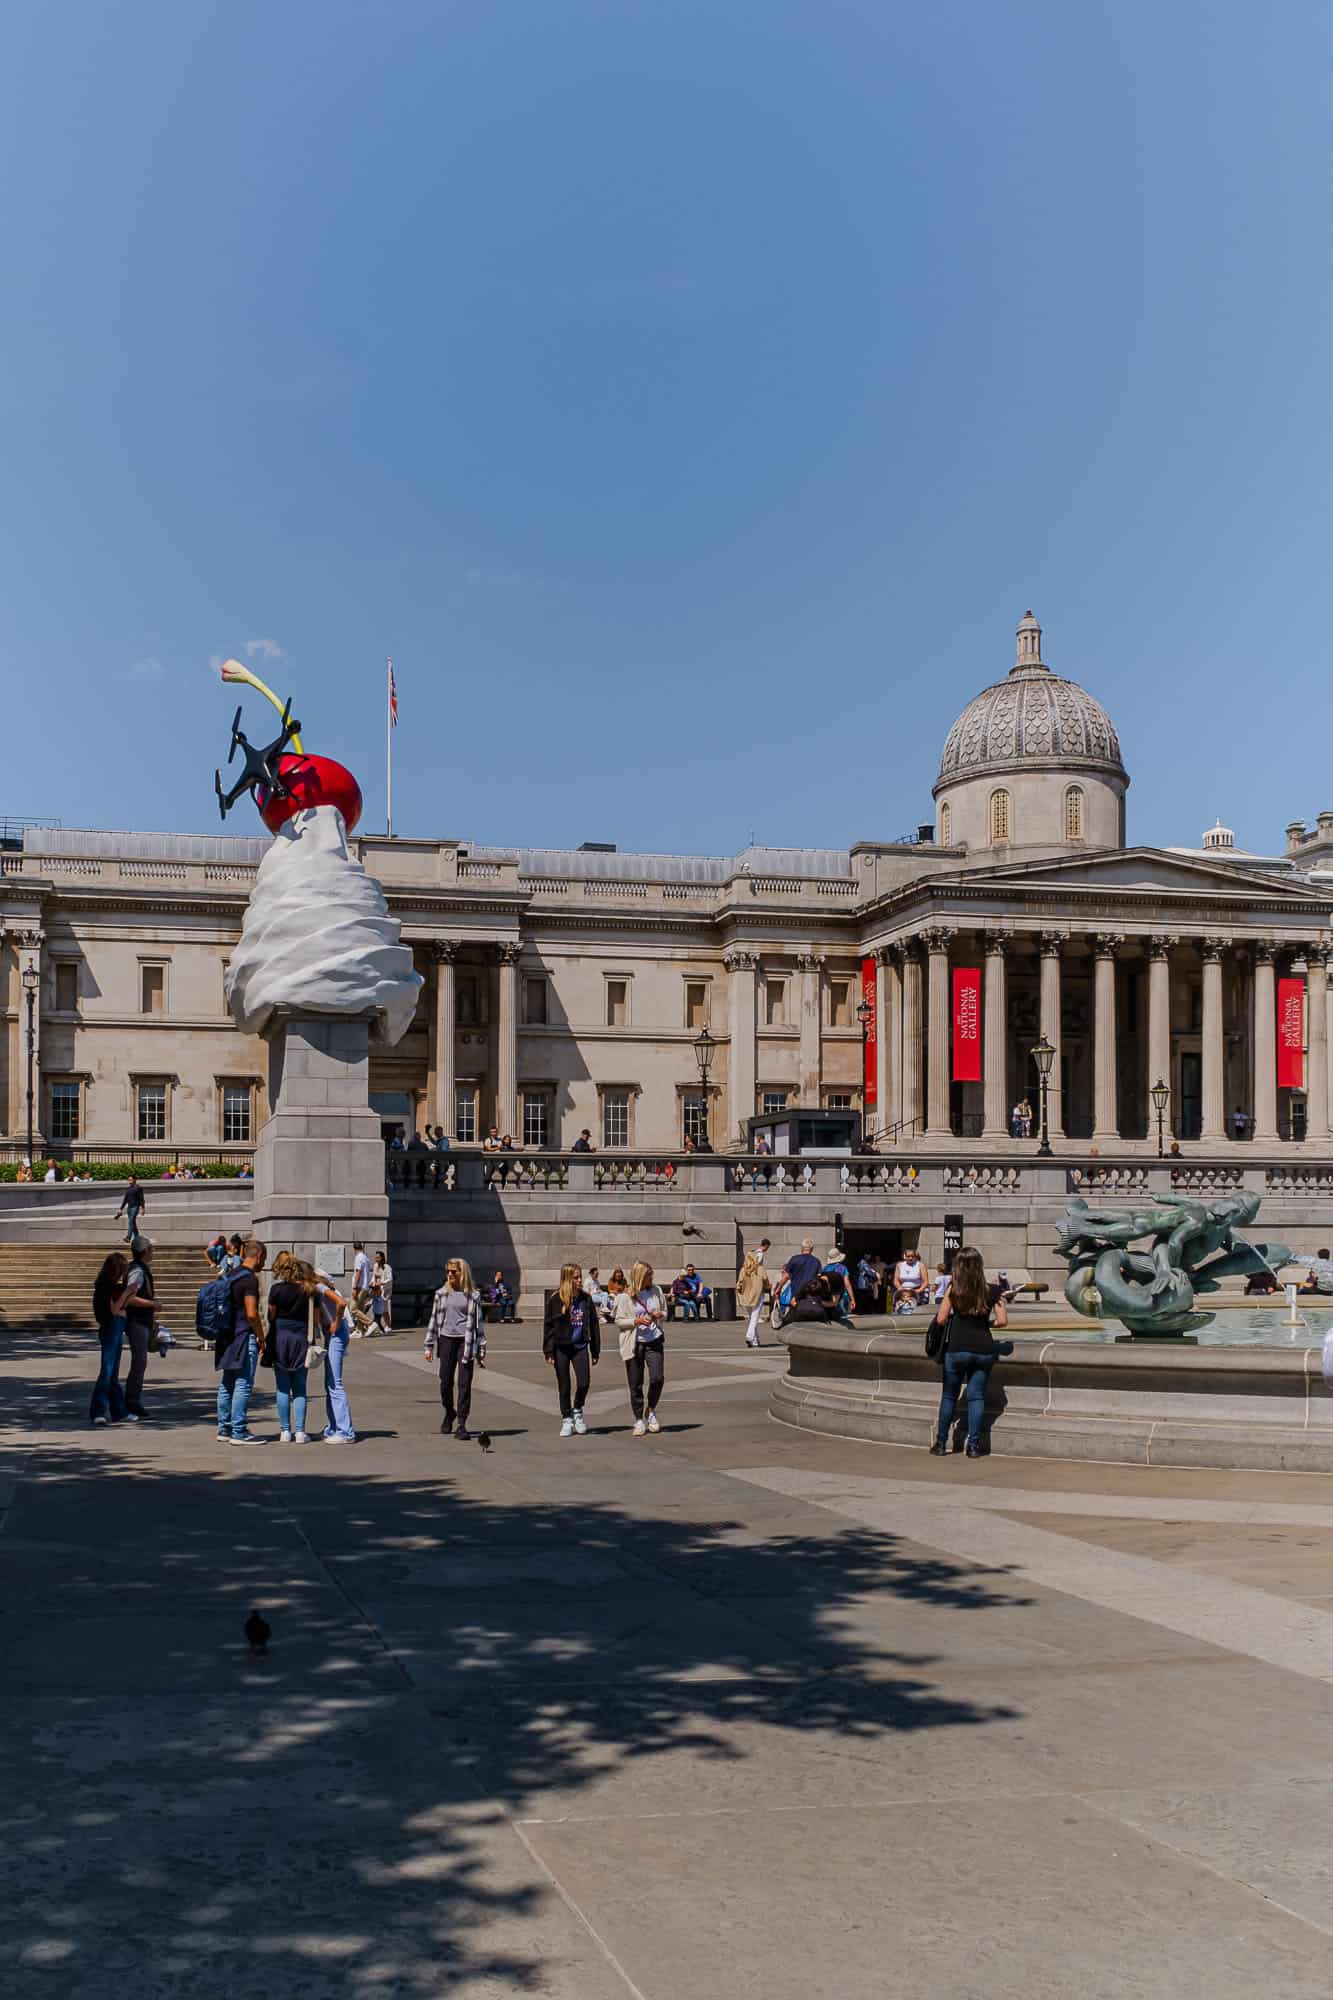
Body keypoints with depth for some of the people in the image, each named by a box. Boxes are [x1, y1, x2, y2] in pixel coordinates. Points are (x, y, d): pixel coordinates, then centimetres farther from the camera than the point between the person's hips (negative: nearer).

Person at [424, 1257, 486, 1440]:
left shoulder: (473, 1295, 2)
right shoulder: (441, 1294, 7)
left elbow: (478, 1322, 6)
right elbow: (434, 1319, 11)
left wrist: (481, 1350, 4)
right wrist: (429, 1346, 8)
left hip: (466, 1341, -2)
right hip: (446, 1340, 2)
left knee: (464, 1384, -5)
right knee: (446, 1382, 7)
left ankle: (461, 1424, -3)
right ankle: (449, 1413, 32)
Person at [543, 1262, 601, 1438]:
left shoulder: (585, 1299, 4)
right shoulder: (555, 1299, -6)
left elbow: (594, 1325, 10)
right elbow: (548, 1326, -4)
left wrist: (596, 1351, 10)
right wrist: (549, 1352, -8)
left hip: (580, 1346, 2)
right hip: (561, 1348, -2)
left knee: (584, 1382, -9)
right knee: (564, 1386, 5)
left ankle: (577, 1411, 18)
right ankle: (567, 1420, 20)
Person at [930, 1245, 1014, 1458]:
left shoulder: (953, 1288, -5)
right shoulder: (990, 1290, 1)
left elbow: (941, 1319, -6)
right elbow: (1003, 1321, 0)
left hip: (957, 1348, -2)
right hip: (983, 1349, 2)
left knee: (949, 1396, 10)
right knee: (976, 1396, 8)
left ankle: (941, 1444, 14)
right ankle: (973, 1445, 7)